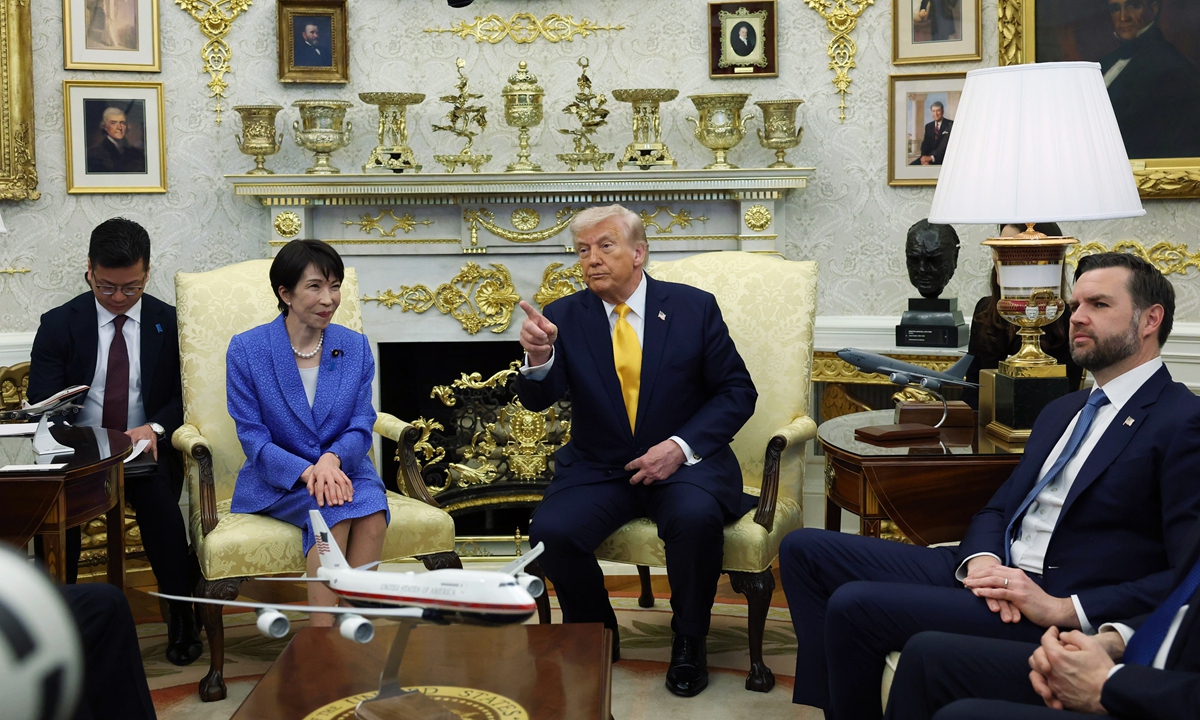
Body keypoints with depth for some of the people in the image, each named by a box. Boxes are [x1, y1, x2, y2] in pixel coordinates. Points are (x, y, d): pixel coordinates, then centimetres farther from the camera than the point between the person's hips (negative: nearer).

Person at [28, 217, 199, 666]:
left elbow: (184, 397, 6)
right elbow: (40, 406, -1)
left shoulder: (170, 323, 6)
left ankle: (181, 619, -20)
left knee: (159, 497, -34)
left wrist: (154, 428, -16)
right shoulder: (59, 324, 5)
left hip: (146, 450, 0)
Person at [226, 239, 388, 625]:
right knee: (333, 508, -34)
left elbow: (362, 427, 2)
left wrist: (332, 459, -21)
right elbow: (253, 437, -6)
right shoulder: (246, 349, -3)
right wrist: (306, 472, -24)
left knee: (371, 508, -32)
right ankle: (324, 633, -30)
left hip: (343, 470, 2)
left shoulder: (355, 347, 6)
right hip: (276, 481, -2)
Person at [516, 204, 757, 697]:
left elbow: (736, 392, 0)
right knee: (551, 530, -25)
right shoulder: (565, 317, 1)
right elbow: (537, 401, -9)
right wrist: (538, 357, -32)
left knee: (696, 518, -33)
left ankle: (689, 642, -7)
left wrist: (681, 446, -14)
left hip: (682, 462, -1)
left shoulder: (694, 307, 0)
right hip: (598, 469, 2)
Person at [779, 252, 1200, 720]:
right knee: (804, 550, 0)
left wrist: (1065, 610, -21)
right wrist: (980, 559, -4)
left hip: (1057, 618, -9)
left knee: (855, 606, -24)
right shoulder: (1062, 410, 21)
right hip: (995, 575, 9)